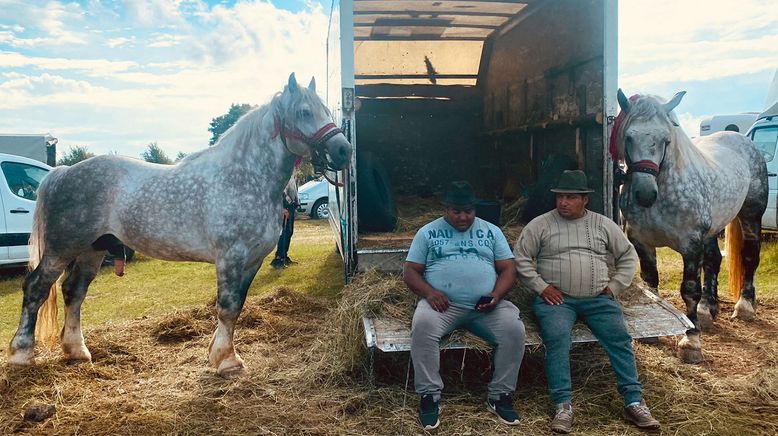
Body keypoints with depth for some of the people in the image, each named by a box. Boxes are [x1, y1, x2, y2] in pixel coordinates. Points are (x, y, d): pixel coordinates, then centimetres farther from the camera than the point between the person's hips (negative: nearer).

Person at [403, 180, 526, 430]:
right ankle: (430, 396, -18)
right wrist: (428, 292, -14)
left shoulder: (491, 231, 15)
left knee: (514, 329, -26)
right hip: (443, 304, -1)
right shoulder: (427, 233, 10)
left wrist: (496, 295, -11)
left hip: (487, 306, 2)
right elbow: (410, 271, 6)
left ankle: (500, 396, -7)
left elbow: (508, 269, 10)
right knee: (422, 326, -33)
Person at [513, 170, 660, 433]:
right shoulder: (540, 224, 3)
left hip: (598, 298, 3)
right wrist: (541, 287, -7)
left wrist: (614, 287, 5)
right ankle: (563, 405, -22)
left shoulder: (603, 224, 10)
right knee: (557, 340, -27)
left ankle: (634, 402, -7)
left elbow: (628, 255, 17)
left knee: (620, 338, -17)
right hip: (556, 298, -2)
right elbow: (520, 258, 1)